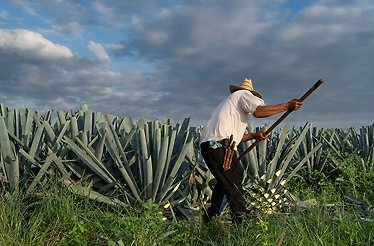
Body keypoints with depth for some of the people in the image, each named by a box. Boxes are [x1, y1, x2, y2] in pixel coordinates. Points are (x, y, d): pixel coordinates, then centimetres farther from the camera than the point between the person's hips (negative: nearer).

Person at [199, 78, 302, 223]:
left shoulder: (228, 102, 34)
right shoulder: (243, 94, 8)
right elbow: (258, 111, -14)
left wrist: (254, 135, 24)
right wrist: (287, 106, -9)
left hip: (208, 145, 9)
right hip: (219, 145, -9)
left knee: (224, 181, 23)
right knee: (234, 185, -8)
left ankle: (210, 217, 32)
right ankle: (241, 220, -8)